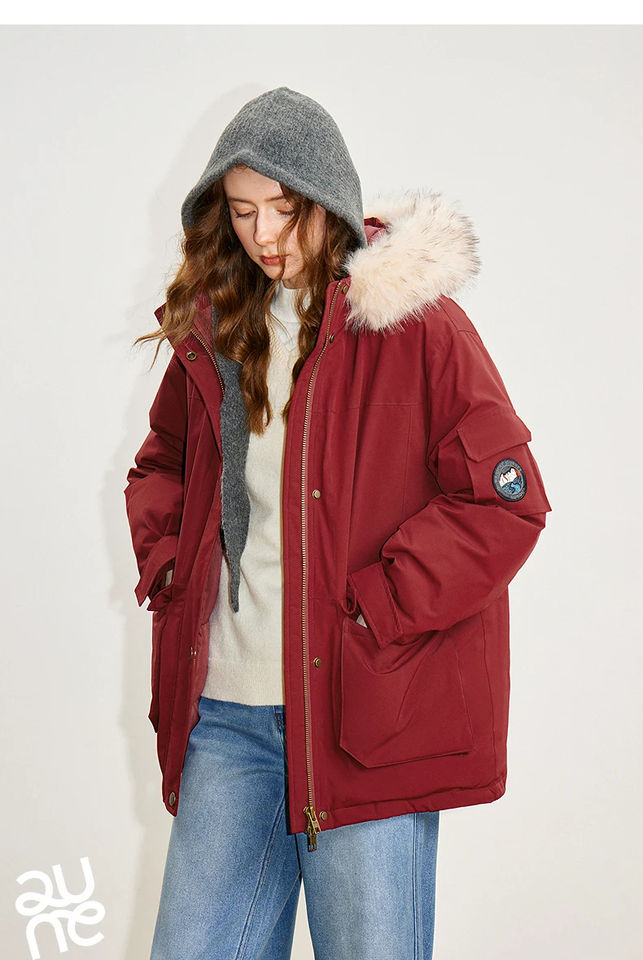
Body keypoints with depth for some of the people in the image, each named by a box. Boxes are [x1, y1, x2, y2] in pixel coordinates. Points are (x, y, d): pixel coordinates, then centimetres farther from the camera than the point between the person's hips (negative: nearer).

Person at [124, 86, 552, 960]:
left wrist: (375, 609, -13)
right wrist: (168, 564, 8)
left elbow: (507, 501, -10)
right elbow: (160, 466, 27)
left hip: (368, 708, -5)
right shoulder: (212, 331, 11)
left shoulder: (415, 322, -6)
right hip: (226, 711, 5)